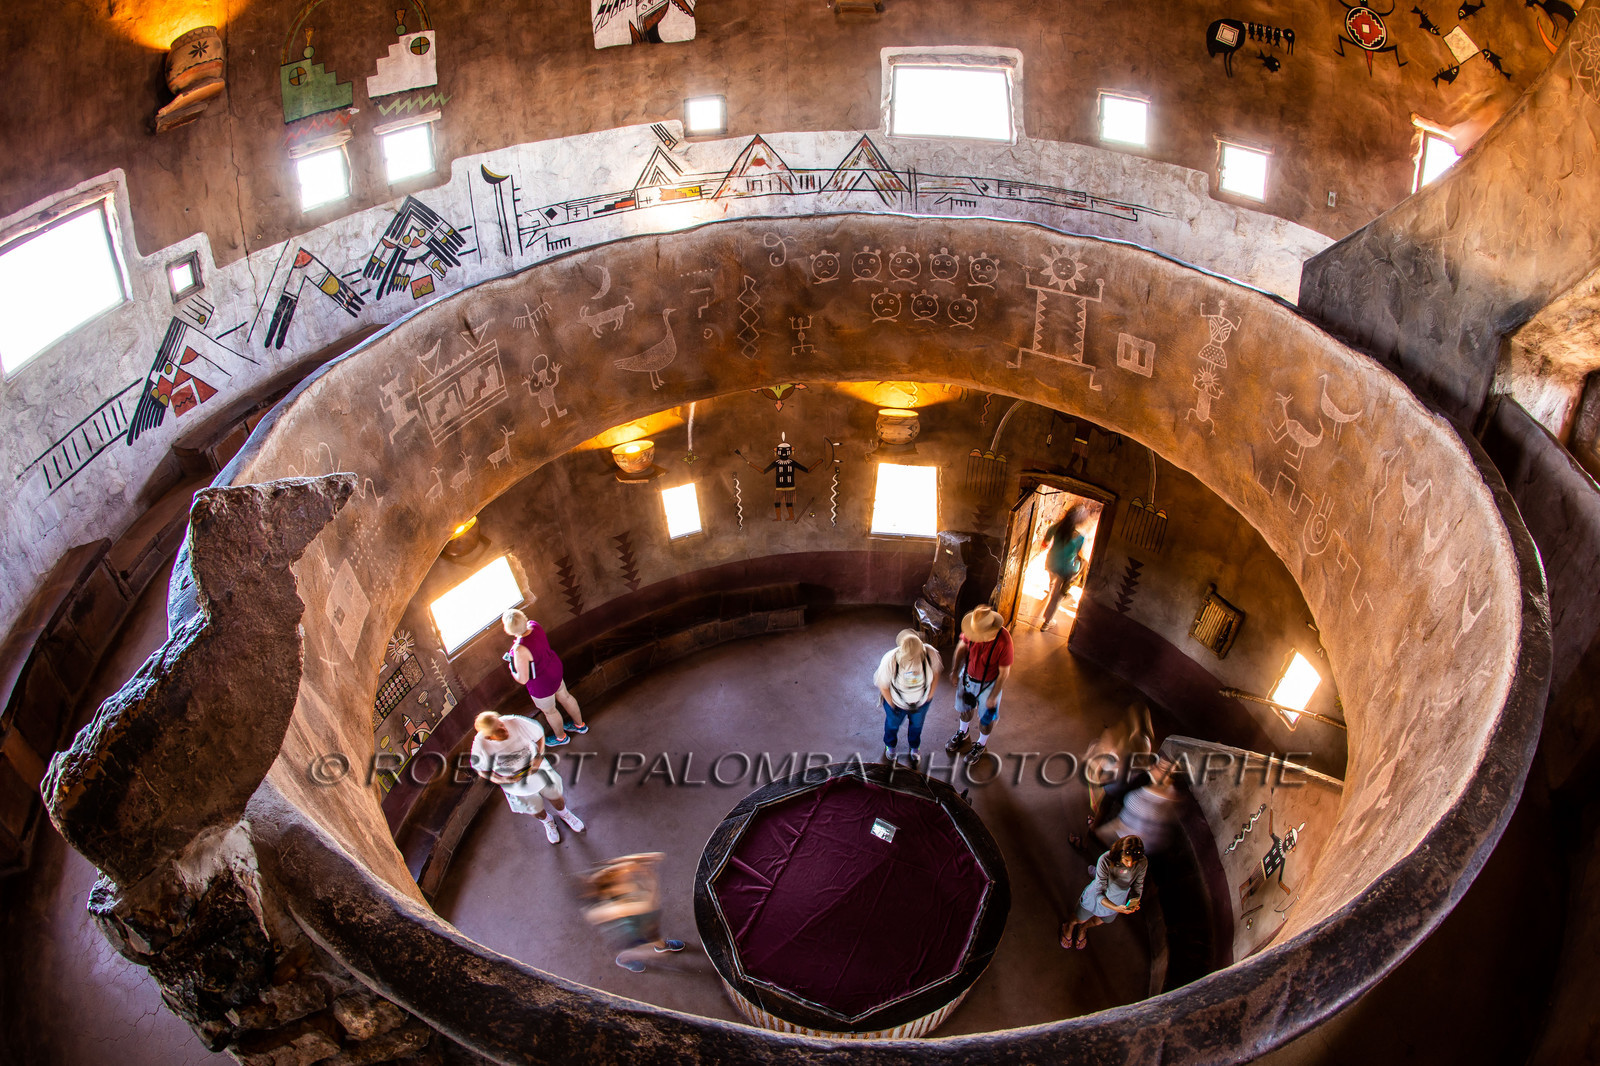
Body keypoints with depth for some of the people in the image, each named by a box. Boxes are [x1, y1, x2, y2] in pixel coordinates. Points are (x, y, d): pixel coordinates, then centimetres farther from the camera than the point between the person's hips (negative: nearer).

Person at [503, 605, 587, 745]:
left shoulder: (520, 649, -40)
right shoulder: (534, 625, -18)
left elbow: (523, 679, -29)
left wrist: (512, 669, -10)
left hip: (542, 683, -7)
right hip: (553, 667, 7)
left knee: (548, 710, 25)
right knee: (563, 696, 32)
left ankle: (560, 737, 54)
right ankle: (580, 725, 58)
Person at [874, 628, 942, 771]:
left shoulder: (930, 653, -35)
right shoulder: (890, 660, -41)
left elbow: (935, 673, -12)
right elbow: (883, 685, -22)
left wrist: (929, 696, -5)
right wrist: (892, 705, -11)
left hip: (921, 702, 2)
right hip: (897, 703, -2)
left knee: (916, 725, 33)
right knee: (893, 724, 32)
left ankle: (914, 747, 66)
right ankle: (890, 745, 66)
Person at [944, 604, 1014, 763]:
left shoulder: (1003, 641, -38)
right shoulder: (972, 631, -26)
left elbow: (1004, 673, -23)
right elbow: (962, 645, -2)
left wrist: (993, 697, -14)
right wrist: (955, 670, 4)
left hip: (988, 683, -4)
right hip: (968, 676, 4)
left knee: (987, 718, 20)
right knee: (965, 709, 28)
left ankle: (981, 744, 49)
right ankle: (962, 734, 58)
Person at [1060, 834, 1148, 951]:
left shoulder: (1142, 863, -32)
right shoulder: (1105, 861, -42)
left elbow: (1138, 886, -14)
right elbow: (1099, 893, -35)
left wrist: (1134, 902, -35)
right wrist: (1116, 908, -51)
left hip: (1117, 900, 3)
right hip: (1097, 897, -3)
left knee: (1099, 921, 32)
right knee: (1080, 919, 27)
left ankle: (1083, 928, 67)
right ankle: (1069, 926, 63)